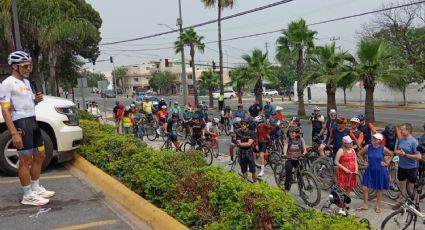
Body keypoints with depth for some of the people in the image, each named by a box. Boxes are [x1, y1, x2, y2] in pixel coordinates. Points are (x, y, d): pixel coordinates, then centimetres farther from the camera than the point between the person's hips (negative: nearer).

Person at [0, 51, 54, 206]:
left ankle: (36, 189, 28)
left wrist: (37, 100, 4)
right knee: (26, 160, -4)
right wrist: (14, 133, -23)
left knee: (40, 156, 15)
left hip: (33, 122, 9)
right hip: (21, 123, -9)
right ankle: (28, 196, 6)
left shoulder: (26, 82, 16)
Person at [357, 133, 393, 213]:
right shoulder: (368, 147, -6)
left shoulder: (383, 149, -10)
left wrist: (386, 163, 1)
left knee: (379, 189, 10)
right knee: (365, 188, 0)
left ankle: (378, 206, 26)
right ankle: (365, 205, 16)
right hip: (370, 171, 2)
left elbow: (391, 154, 7)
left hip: (380, 171, -2)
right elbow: (360, 154, 8)